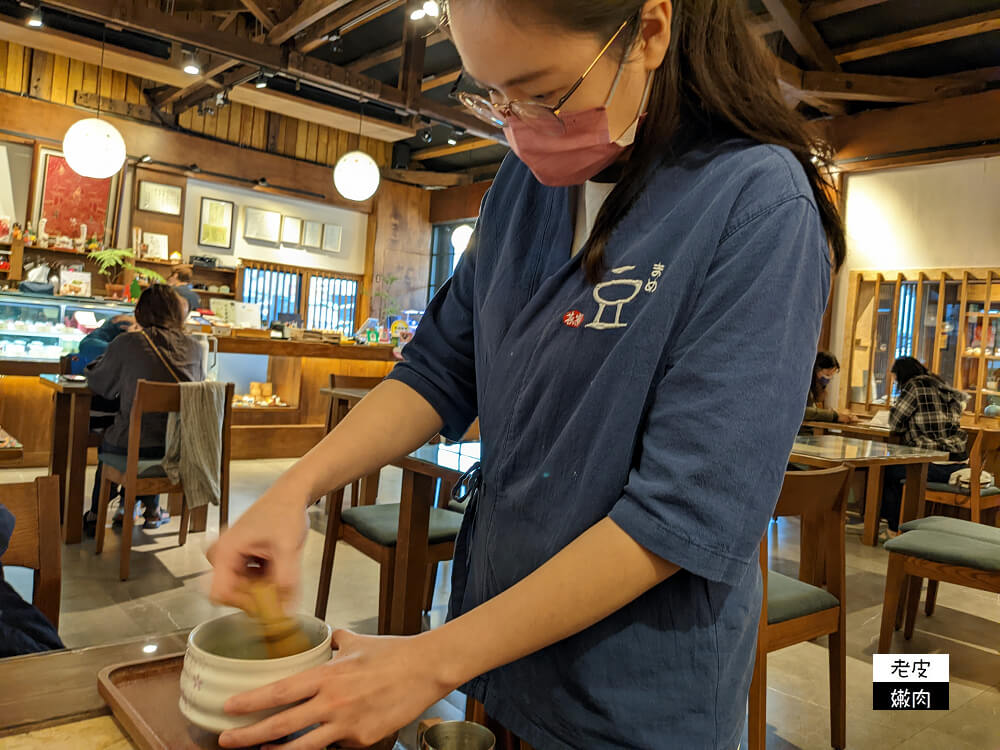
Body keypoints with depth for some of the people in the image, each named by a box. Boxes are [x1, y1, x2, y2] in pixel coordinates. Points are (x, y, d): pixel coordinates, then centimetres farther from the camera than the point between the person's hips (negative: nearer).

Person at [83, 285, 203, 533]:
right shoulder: (193, 347, -2)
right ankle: (151, 510, 43)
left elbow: (96, 382, 5)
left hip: (133, 446, -2)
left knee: (107, 440, 32)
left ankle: (96, 515, 44)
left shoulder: (127, 343, -10)